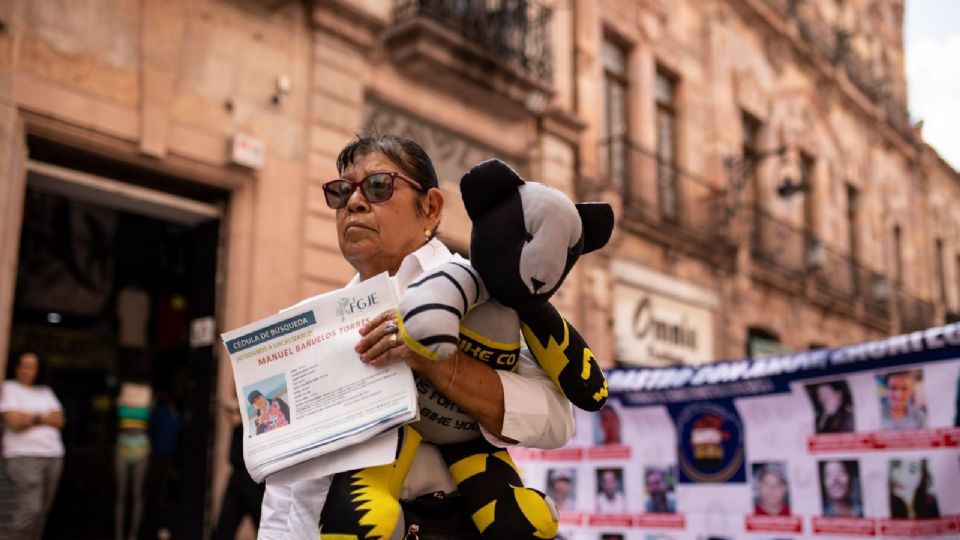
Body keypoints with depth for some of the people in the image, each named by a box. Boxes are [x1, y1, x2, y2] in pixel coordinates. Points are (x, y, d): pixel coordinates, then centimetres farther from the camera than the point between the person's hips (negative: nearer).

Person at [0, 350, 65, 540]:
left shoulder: (46, 392, 17)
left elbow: (59, 421, 7)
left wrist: (33, 417, -6)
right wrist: (44, 418, 2)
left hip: (53, 455, 5)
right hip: (24, 455, -5)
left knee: (42, 510, 3)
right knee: (30, 509, -15)